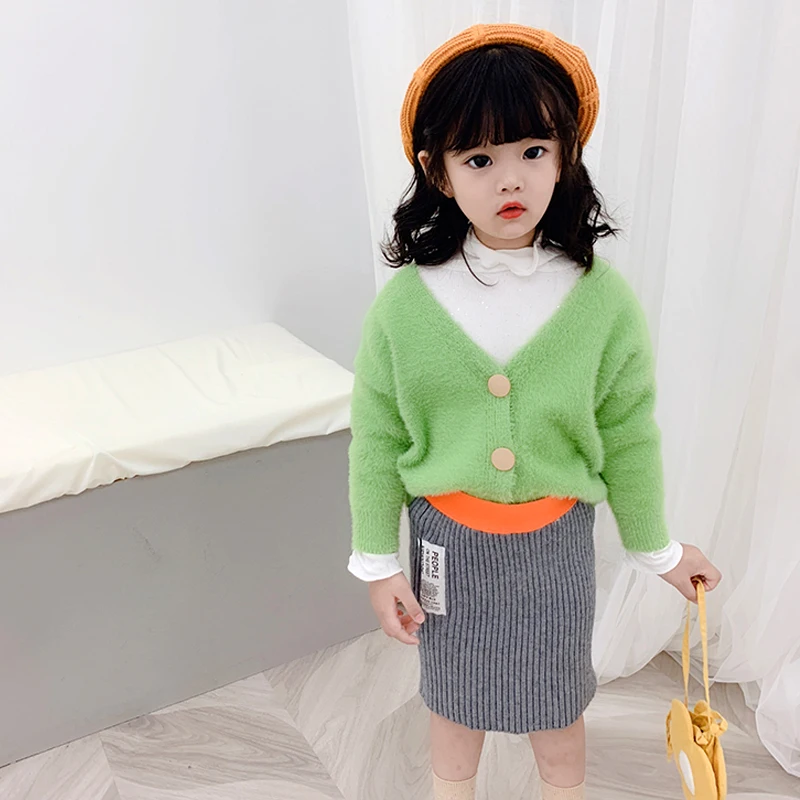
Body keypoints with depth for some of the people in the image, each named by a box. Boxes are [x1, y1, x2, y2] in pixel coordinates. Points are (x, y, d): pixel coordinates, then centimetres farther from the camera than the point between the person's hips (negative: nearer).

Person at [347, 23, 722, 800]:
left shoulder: (603, 299, -15)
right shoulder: (404, 302, -15)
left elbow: (629, 437, -4)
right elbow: (376, 438, -6)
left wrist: (657, 549, 7)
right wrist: (378, 560, -2)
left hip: (556, 539, 0)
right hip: (448, 538, 0)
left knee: (556, 706, 21)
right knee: (454, 700, 22)